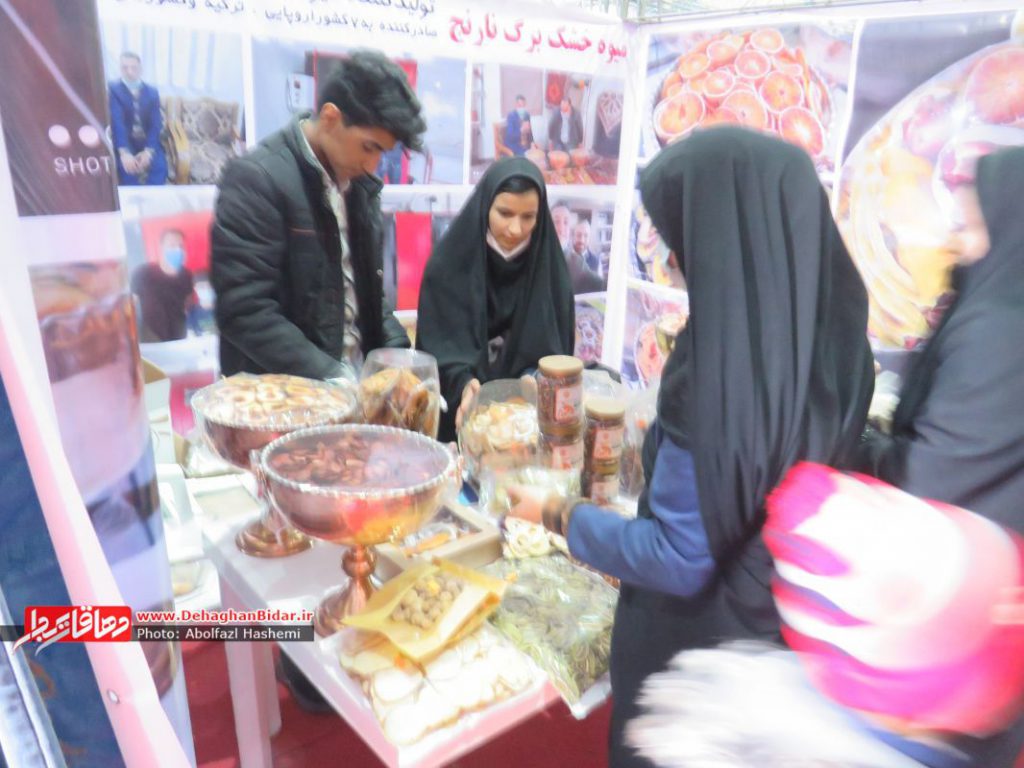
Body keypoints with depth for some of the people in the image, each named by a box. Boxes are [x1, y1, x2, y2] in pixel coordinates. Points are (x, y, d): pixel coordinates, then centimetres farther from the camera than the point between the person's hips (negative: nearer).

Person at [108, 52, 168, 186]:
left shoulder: (152, 91, 9)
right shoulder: (113, 89, 1)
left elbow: (156, 123, -2)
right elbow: (116, 121, -13)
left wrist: (148, 150, -20)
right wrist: (124, 152, -30)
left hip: (148, 142, 2)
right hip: (125, 142, -2)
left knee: (160, 165, -29)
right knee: (127, 166, -32)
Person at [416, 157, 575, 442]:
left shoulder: (548, 264, -3)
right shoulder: (449, 260, -9)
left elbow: (554, 344, 1)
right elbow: (438, 343, -12)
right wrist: (463, 384, -32)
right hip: (459, 408, -2)